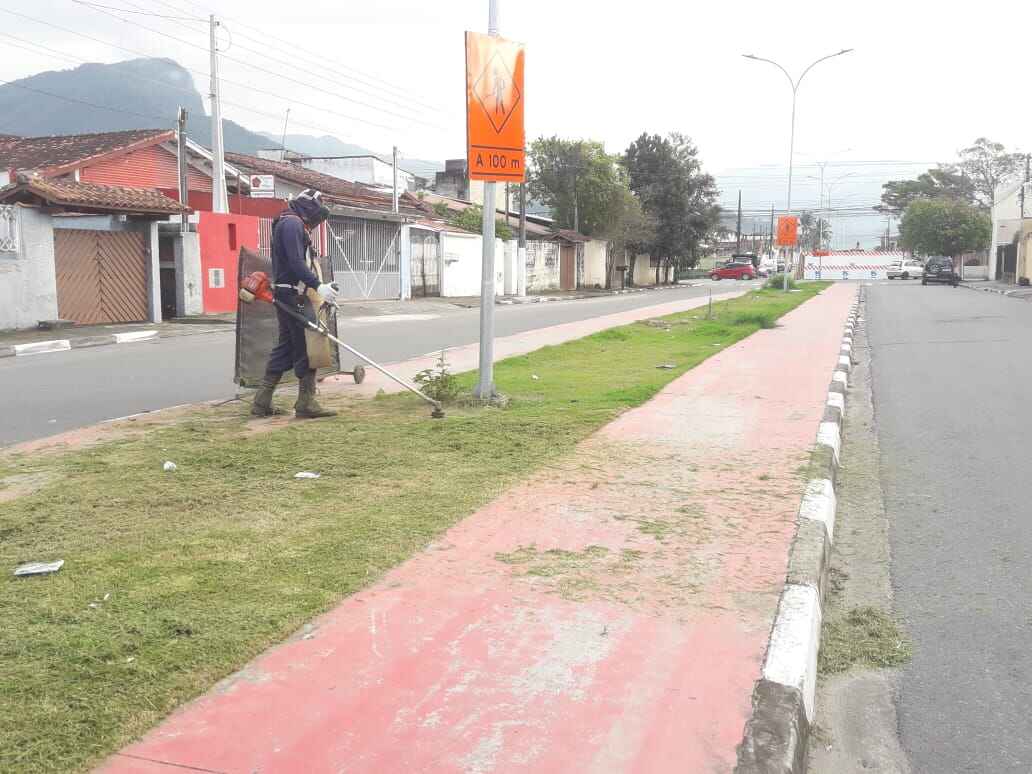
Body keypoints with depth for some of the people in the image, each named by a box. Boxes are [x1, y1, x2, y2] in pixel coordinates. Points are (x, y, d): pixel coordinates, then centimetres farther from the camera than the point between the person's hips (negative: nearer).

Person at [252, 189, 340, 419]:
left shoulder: (289, 223, 22)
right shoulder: (293, 223, -11)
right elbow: (296, 262, -22)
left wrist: (315, 286, 17)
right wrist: (318, 286, -24)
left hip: (288, 295, 11)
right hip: (294, 296, -11)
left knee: (286, 346, 13)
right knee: (308, 347, -7)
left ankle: (262, 402, 15)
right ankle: (306, 403, -3)